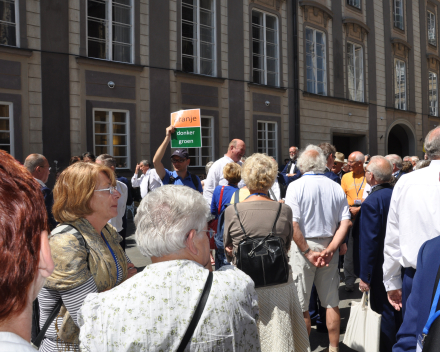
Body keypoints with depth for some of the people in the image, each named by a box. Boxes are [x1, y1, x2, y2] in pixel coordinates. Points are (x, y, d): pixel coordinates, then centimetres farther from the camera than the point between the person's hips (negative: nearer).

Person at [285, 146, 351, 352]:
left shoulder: (296, 186, -9)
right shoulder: (336, 188, 2)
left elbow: (293, 224, -17)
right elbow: (345, 223, -4)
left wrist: (308, 251, -12)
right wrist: (329, 249, -7)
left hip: (303, 246, -4)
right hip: (329, 247, 4)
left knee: (301, 304, 7)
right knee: (331, 302, 14)